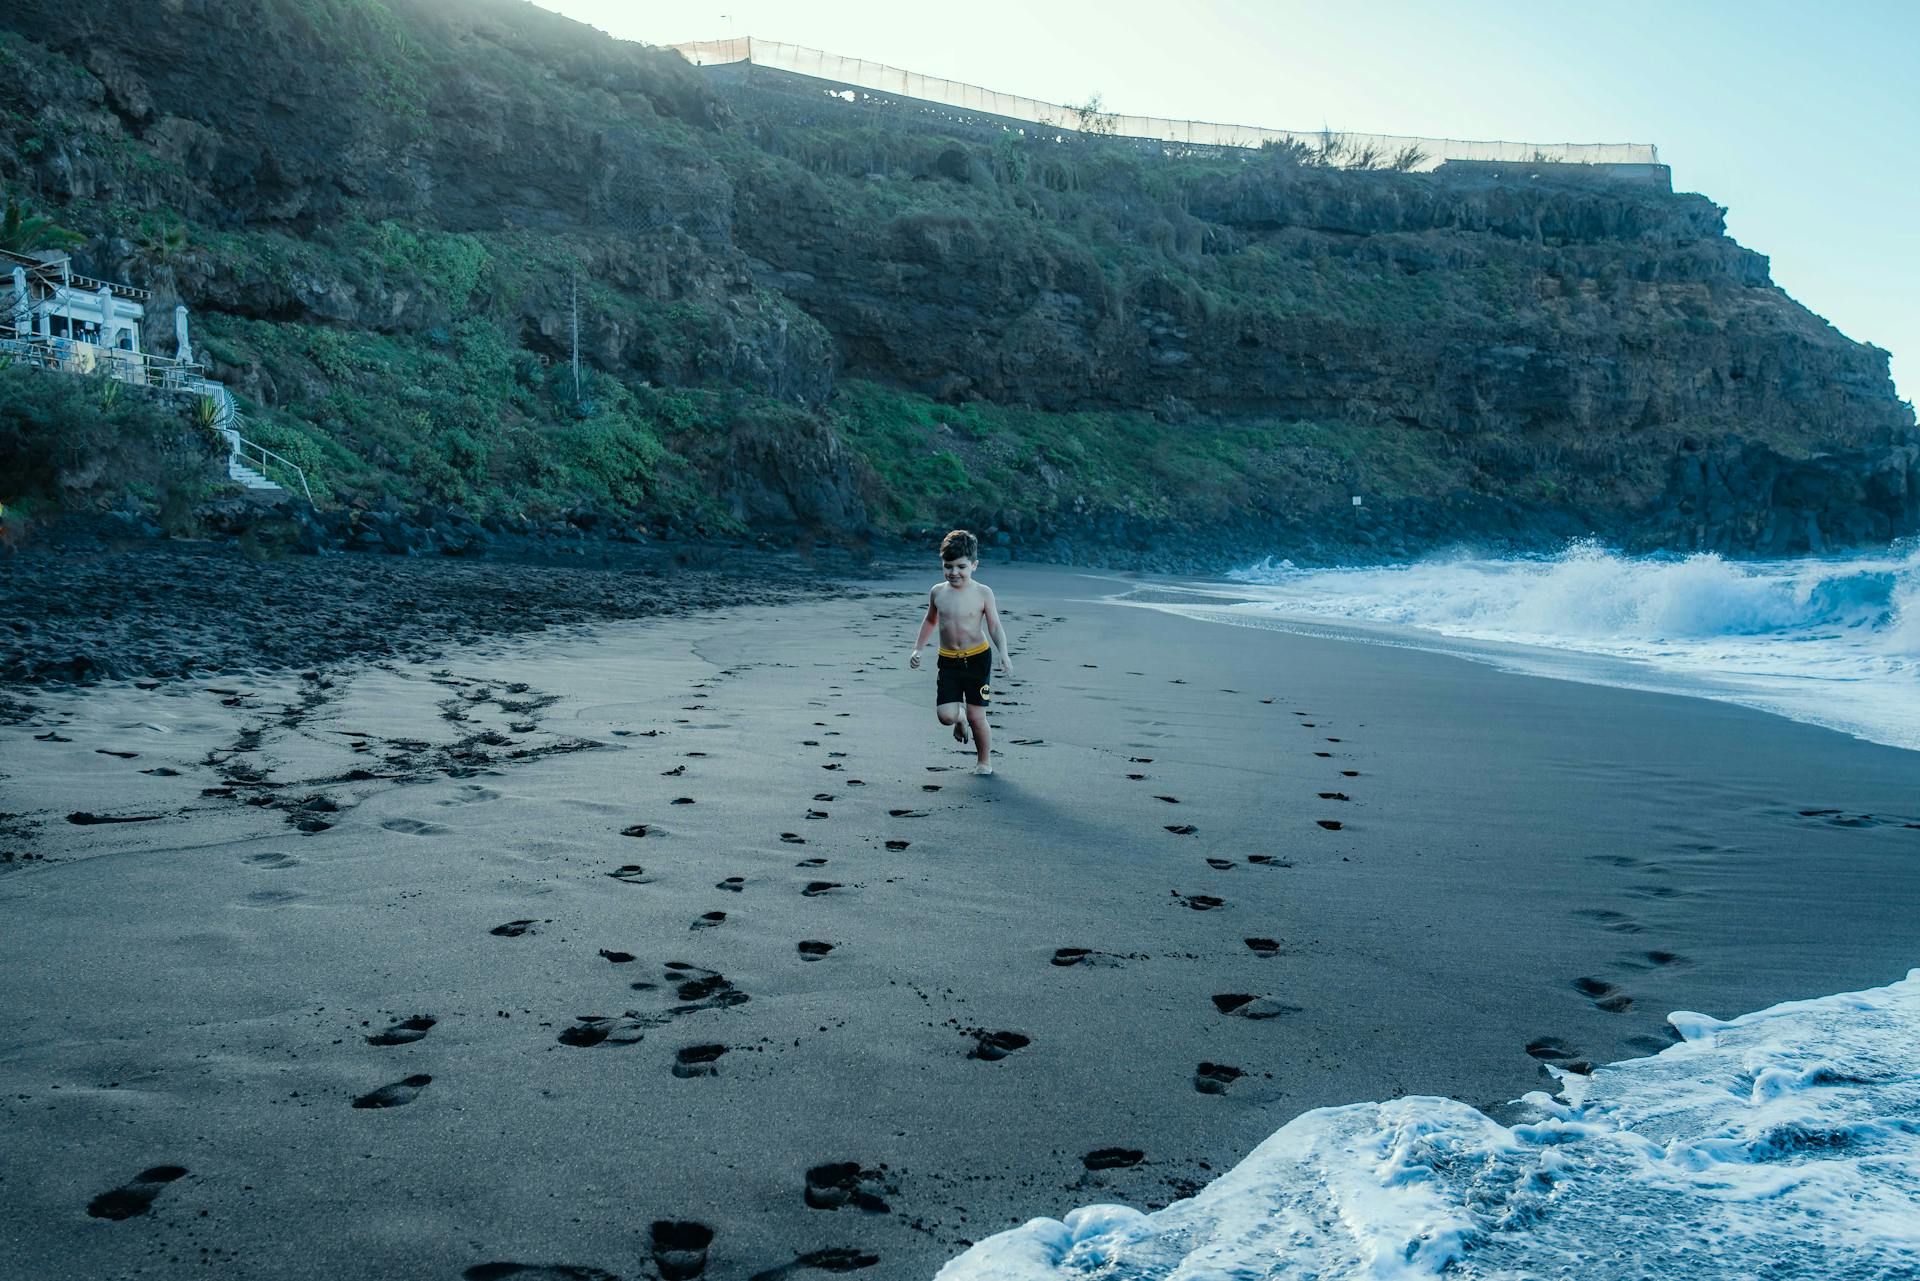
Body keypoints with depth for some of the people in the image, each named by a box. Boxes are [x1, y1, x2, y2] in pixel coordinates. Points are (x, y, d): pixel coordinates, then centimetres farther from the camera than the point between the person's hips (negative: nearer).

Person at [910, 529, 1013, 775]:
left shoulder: (983, 593, -8)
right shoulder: (938, 593, 2)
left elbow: (995, 628, -7)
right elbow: (930, 621, 19)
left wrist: (1004, 655, -21)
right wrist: (917, 649, 16)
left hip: (977, 659, -3)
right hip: (948, 661, 3)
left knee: (976, 715, -1)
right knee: (945, 715, -9)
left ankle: (984, 759, 24)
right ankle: (960, 717, 29)